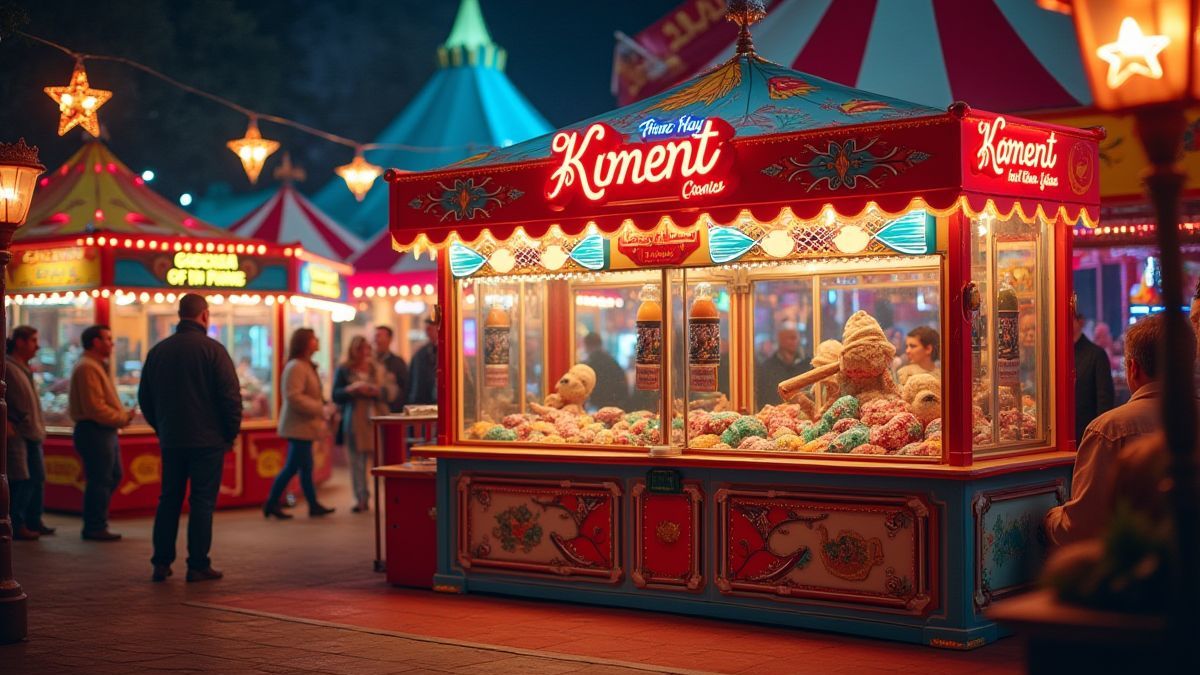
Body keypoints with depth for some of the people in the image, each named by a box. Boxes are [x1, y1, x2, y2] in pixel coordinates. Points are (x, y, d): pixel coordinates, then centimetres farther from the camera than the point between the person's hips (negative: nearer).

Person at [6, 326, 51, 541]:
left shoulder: (25, 369, 17)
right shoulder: (7, 366, -11)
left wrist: (39, 428, 15)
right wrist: (6, 423, -19)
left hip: (32, 432, 9)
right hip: (15, 433, -9)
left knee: (37, 478, 10)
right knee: (20, 479, -8)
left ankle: (33, 521, 18)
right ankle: (16, 525, -1)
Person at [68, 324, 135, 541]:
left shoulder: (97, 366, 20)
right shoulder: (87, 368, -16)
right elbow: (95, 408, -23)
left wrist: (123, 414, 6)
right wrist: (122, 418, -15)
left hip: (105, 431, 11)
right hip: (94, 431, -11)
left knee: (113, 477, 16)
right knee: (100, 480, -6)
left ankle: (95, 524, 25)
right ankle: (95, 528, 2)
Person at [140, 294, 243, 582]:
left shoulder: (158, 351, 7)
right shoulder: (212, 349, -10)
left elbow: (145, 397, 14)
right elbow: (231, 396, -12)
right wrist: (232, 432, 0)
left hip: (171, 440, 5)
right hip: (207, 440, -5)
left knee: (169, 499, 12)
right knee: (202, 501, 0)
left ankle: (161, 563, 13)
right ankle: (198, 565, 0)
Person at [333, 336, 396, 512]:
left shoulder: (379, 368, 11)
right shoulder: (344, 370, 8)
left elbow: (392, 391, 4)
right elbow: (336, 396, 4)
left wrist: (376, 391, -14)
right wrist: (352, 390, -14)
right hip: (354, 420, 0)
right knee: (357, 459, -1)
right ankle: (361, 499, 6)